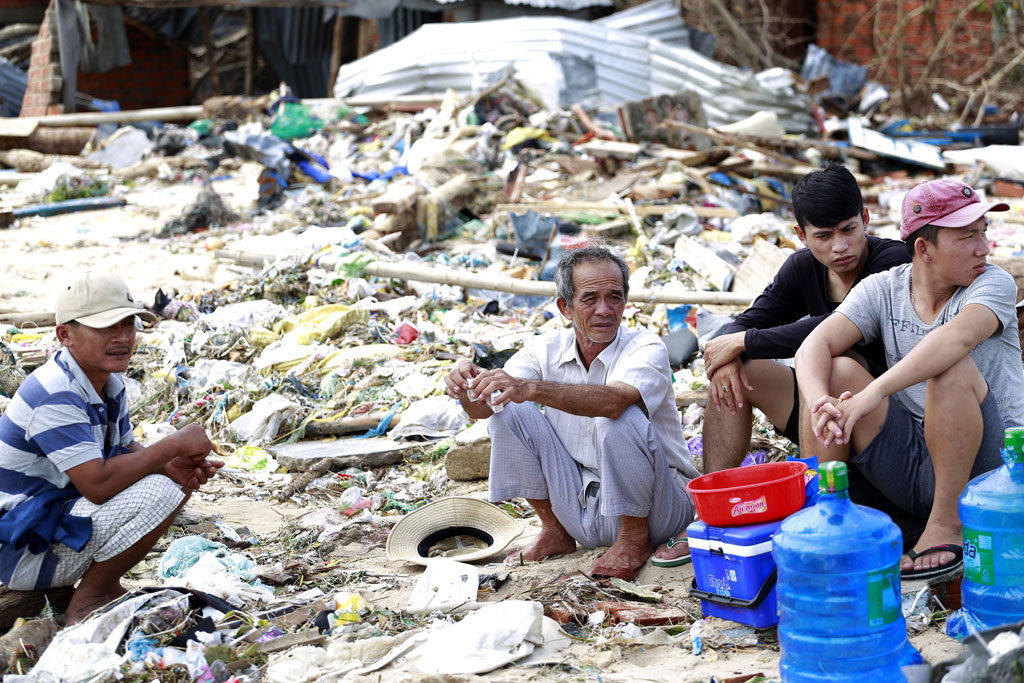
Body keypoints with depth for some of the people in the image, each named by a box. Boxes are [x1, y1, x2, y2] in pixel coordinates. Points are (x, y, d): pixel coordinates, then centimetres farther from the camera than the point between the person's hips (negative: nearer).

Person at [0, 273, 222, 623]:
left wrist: (172, 467, -10)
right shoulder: (55, 396, -27)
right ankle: (87, 603, -9)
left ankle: (105, 583, 8)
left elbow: (126, 450, 12)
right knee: (158, 493, -26)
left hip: (60, 510, 10)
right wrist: (174, 444, -23)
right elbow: (97, 484, -33)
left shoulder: (109, 380, 4)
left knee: (178, 478, 8)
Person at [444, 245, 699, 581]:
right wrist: (468, 387, -36)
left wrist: (530, 388, -49)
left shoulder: (647, 349, -17)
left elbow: (612, 400, -40)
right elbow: (482, 408, -13)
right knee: (510, 411, -9)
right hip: (582, 508, 5)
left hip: (654, 506, -5)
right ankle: (555, 532, 5)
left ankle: (636, 539, -10)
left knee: (620, 419, -31)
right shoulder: (548, 349, -2)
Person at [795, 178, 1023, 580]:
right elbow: (815, 346, -11)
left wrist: (875, 391, -44)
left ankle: (948, 524, -20)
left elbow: (958, 337, -32)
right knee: (836, 371, -14)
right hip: (910, 465, 4)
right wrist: (819, 403, -33)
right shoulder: (883, 290, 2)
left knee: (952, 369, -30)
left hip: (986, 466, -3)